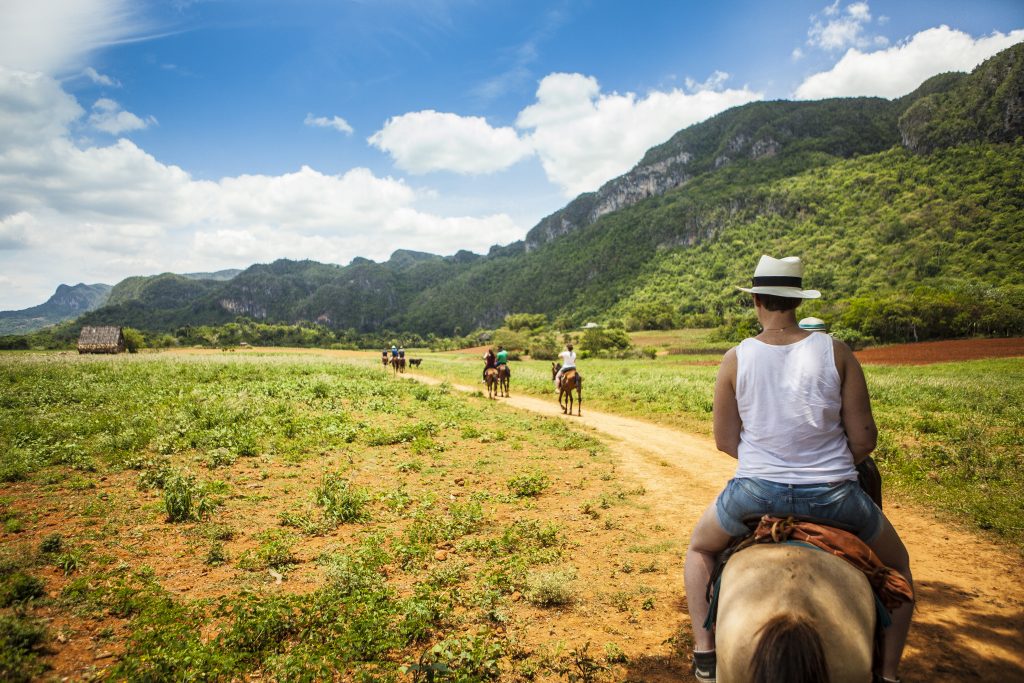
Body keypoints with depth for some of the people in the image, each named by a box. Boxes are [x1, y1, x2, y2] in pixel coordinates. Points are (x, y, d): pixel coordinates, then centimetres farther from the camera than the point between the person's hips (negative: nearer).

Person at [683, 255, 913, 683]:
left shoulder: (735, 359, -6)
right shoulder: (836, 352, -6)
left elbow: (725, 442, -1)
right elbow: (864, 440, -4)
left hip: (754, 495, 0)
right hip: (834, 497, 1)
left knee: (699, 548, 31)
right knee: (896, 566, 32)